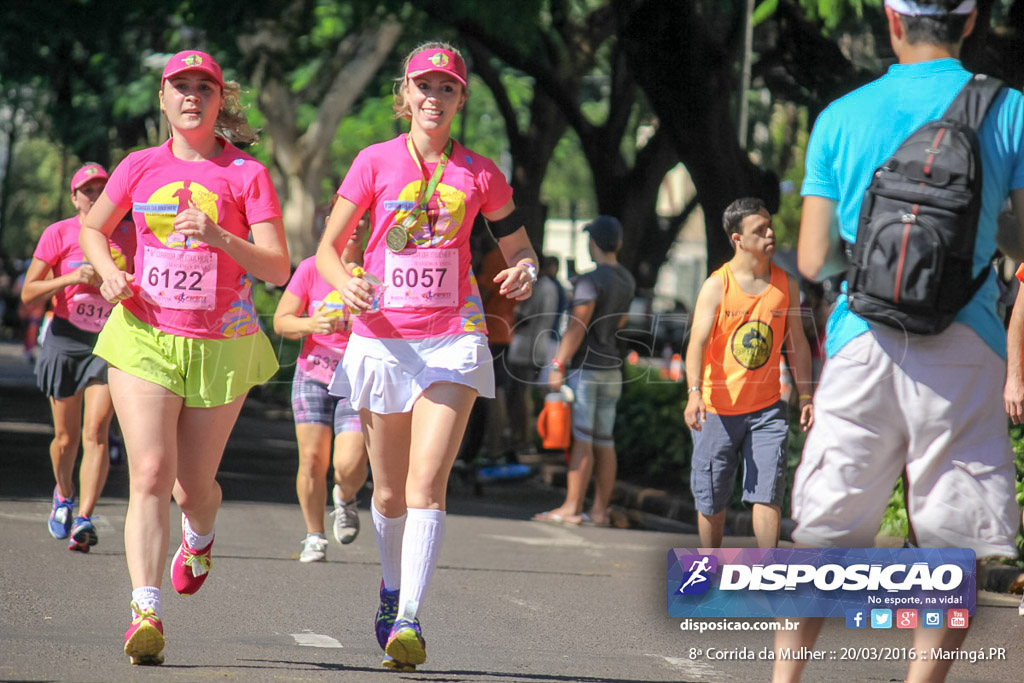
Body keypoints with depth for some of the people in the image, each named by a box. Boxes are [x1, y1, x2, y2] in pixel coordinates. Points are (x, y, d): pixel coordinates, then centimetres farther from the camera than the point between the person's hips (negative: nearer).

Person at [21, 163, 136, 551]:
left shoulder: (129, 236, 3)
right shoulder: (58, 235, -3)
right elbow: (29, 295, -6)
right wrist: (71, 278, -21)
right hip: (66, 340, 0)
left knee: (96, 429, -16)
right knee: (66, 436, 8)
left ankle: (84, 520, -21)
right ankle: (64, 495, 38)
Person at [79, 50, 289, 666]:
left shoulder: (248, 175, -2)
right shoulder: (141, 167, 6)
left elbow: (278, 269, -8)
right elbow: (93, 228, 22)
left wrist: (218, 238, -24)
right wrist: (110, 272, 1)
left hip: (222, 347, -1)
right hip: (146, 337, 1)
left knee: (194, 484, 9)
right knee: (151, 474, -15)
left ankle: (199, 539, 46)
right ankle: (146, 612, -20)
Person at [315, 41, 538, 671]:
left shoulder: (478, 172, 5)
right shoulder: (376, 162, 2)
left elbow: (519, 249, 14)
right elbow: (328, 249, 3)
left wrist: (524, 273, -10)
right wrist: (347, 283, -18)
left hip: (453, 338, -1)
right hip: (382, 335, 1)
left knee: (427, 484, -16)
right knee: (391, 491, 10)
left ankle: (408, 621, -22)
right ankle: (393, 588, 38)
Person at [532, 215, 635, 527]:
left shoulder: (592, 280, -15)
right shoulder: (627, 281, 10)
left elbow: (577, 327, -19)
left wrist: (558, 364, -16)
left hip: (585, 366, -8)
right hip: (611, 367, 8)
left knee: (581, 439, -8)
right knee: (604, 441, 8)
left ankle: (571, 508, -9)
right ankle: (600, 510, 9)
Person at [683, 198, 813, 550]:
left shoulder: (786, 284, 3)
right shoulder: (716, 286, -8)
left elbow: (797, 343, 11)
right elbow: (698, 342, -14)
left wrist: (805, 396, 7)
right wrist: (694, 392, -28)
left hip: (768, 408, 2)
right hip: (717, 408, -2)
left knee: (768, 493, -9)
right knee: (712, 500, 8)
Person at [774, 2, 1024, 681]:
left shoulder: (841, 117, 7)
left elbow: (813, 261, 7)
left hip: (862, 339, 2)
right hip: (963, 345, -2)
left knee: (824, 531, 10)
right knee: (958, 542, 3)